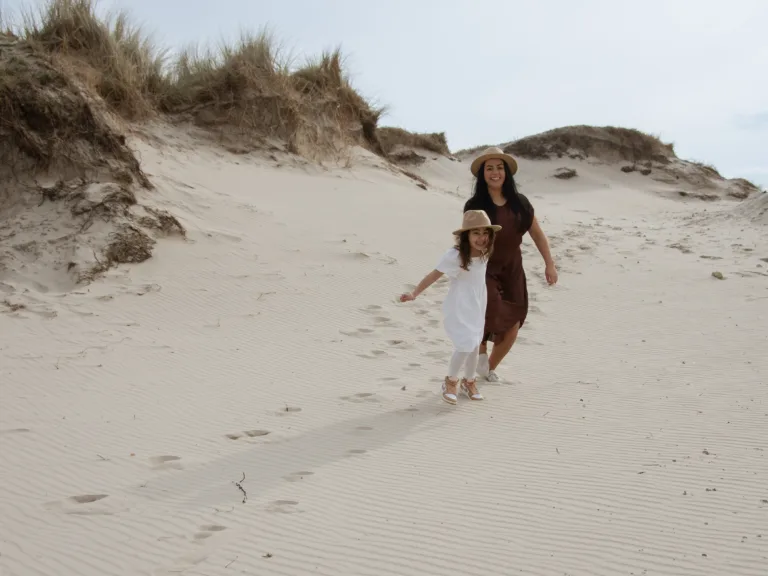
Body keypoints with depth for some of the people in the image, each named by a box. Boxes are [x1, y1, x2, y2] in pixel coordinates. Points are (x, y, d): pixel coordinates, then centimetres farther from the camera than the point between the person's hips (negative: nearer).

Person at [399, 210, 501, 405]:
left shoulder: (485, 253, -7)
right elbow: (434, 275, -22)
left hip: (477, 308, 6)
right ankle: (451, 381, 11)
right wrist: (414, 294, -22)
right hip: (458, 308, -6)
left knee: (474, 345, 15)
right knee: (465, 345, -15)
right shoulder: (454, 256, -26)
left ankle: (469, 381, 38)